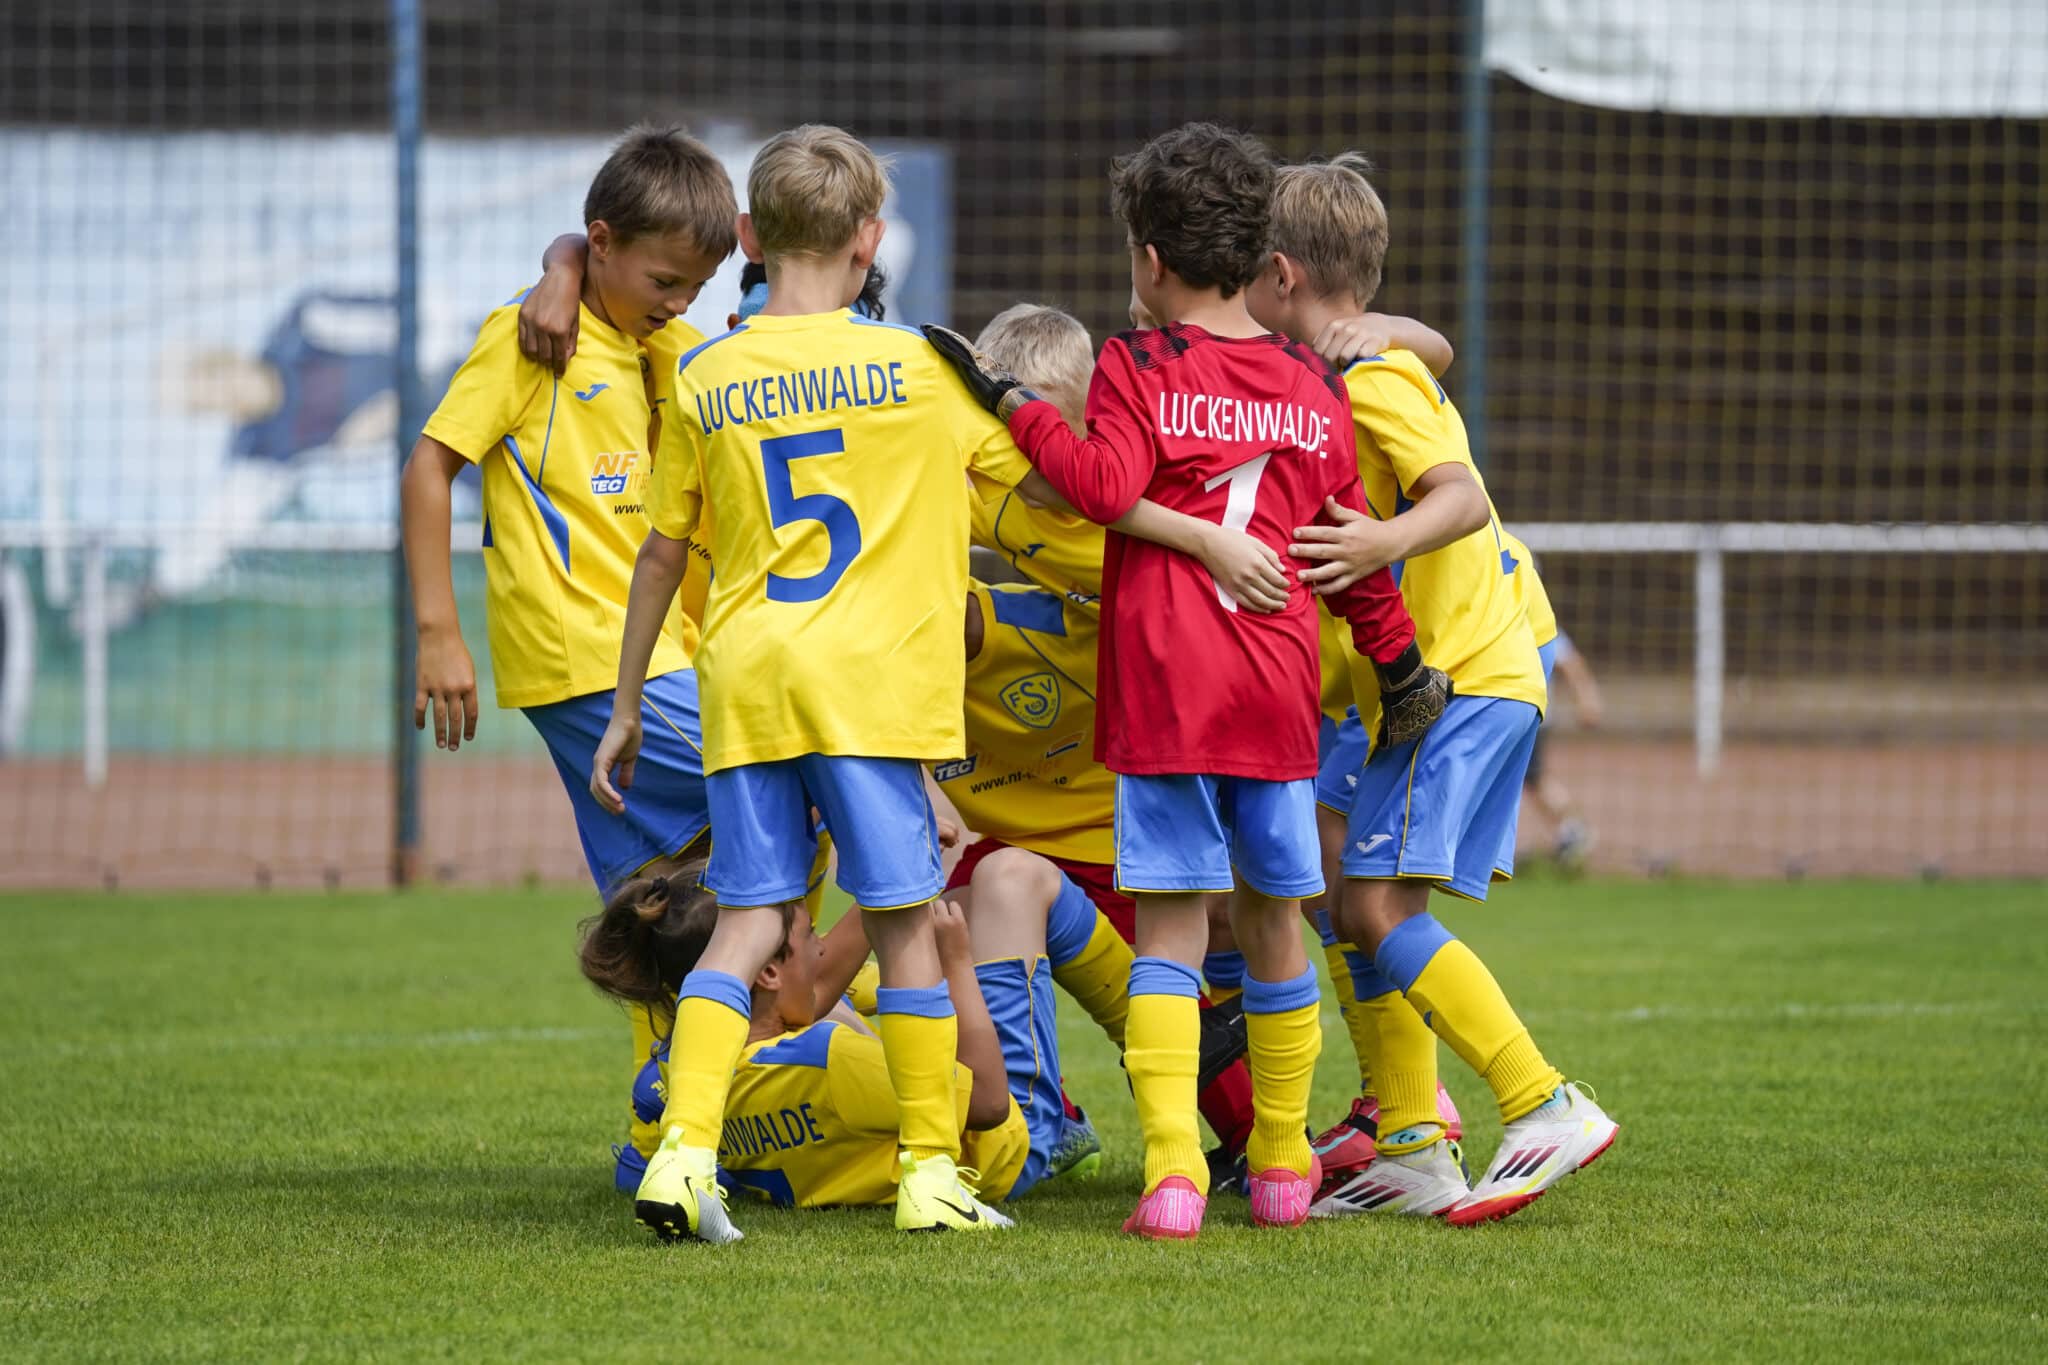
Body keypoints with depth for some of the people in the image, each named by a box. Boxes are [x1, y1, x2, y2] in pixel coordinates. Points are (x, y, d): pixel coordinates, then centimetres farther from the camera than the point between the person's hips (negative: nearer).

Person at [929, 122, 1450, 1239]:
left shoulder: (1138, 368, -2)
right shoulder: (1312, 389, 12)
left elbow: (1107, 484, -18)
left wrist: (1010, 404, -8)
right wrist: (1400, 664, 28)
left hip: (1164, 687, -3)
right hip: (1278, 688, 4)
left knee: (1171, 929, -5)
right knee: (1272, 923, 14)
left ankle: (1174, 1169, -17)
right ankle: (1282, 1165, 21)